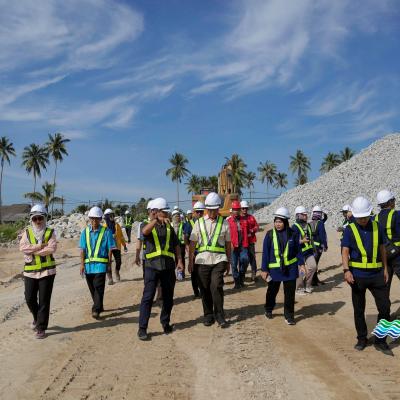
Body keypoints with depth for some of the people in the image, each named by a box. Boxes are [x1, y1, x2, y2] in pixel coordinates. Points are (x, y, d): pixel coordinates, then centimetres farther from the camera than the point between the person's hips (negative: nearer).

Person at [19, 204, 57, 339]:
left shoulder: (50, 232, 0)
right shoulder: (27, 232, 6)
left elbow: (52, 249, -15)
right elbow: (22, 247, -10)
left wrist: (32, 250, -14)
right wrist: (41, 246, -16)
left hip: (47, 271, -2)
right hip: (30, 271, 3)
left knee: (44, 301, 1)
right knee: (30, 299, 8)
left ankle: (41, 328, 12)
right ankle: (37, 318, 37)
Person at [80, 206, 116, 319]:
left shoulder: (106, 232, -4)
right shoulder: (85, 232, 5)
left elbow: (110, 249, -1)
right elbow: (83, 249, 6)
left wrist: (109, 263, -2)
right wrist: (82, 264, 2)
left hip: (100, 264, -4)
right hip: (88, 264, 4)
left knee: (98, 287, -9)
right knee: (92, 288, 13)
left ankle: (96, 310, -6)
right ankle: (99, 306, 30)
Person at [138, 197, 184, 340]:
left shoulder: (169, 227, 13)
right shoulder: (147, 224, 2)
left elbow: (176, 245, 15)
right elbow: (145, 231, -23)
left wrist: (179, 260, 5)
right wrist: (156, 220, -36)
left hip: (168, 266, 4)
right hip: (152, 265, -4)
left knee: (168, 297, 11)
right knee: (148, 297, -6)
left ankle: (166, 323, 28)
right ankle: (142, 328, -1)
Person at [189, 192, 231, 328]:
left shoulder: (224, 223, 6)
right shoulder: (199, 222, 6)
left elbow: (228, 244, 11)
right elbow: (192, 243, 7)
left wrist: (228, 262, 12)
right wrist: (190, 261, 4)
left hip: (218, 260, -1)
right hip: (202, 260, 1)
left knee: (216, 286, -11)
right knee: (205, 289, 7)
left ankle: (219, 315, 4)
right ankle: (208, 315, 21)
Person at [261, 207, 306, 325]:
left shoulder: (293, 234, -4)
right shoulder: (270, 234, -7)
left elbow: (298, 250, 5)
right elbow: (265, 253, -4)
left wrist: (301, 264, -4)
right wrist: (264, 269, -4)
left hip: (290, 268, 0)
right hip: (274, 268, 0)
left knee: (290, 293, 3)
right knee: (272, 290, 15)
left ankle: (289, 316, 16)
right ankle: (268, 310, 40)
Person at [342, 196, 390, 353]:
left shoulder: (377, 227, 4)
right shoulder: (350, 229, -4)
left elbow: (382, 248, 13)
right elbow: (345, 252, -9)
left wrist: (385, 268, 11)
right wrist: (346, 270, -22)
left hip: (377, 275, 2)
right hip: (358, 275, -2)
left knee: (385, 308, 2)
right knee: (359, 310, 9)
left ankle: (380, 341, 18)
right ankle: (362, 339, 26)